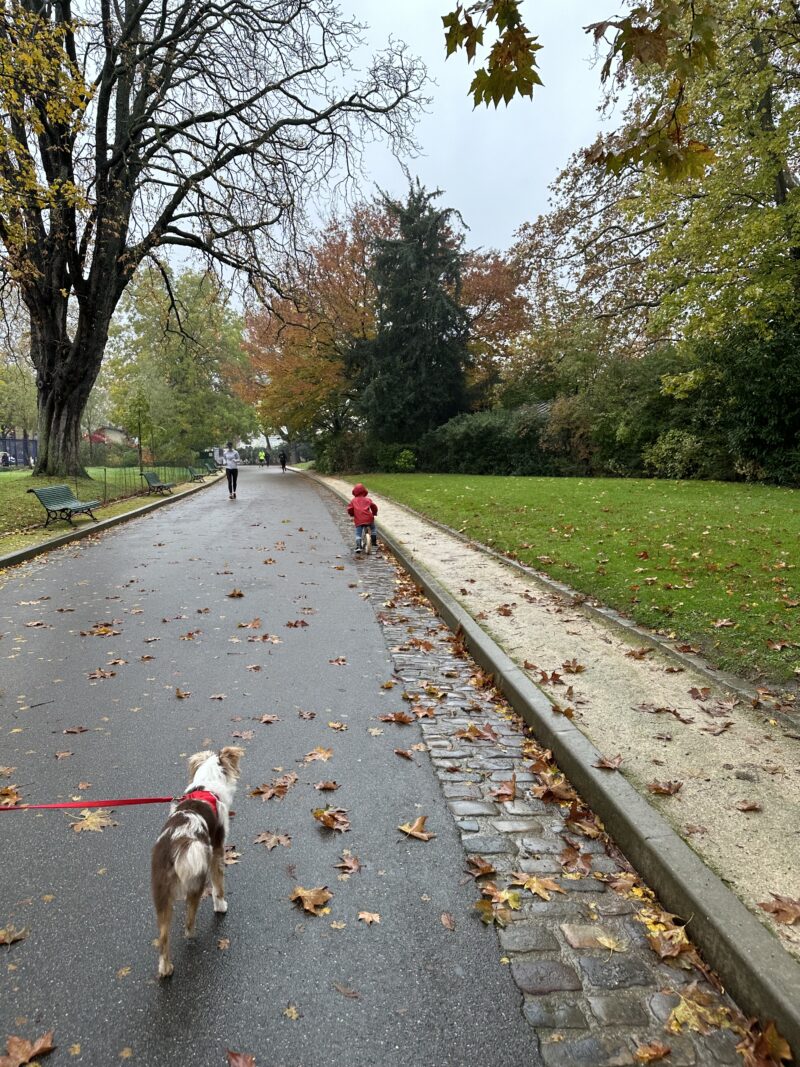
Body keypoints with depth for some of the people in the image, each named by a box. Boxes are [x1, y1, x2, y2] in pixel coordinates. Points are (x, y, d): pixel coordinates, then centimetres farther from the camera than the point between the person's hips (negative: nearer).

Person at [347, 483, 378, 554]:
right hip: (368, 518, 1)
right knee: (373, 529, 26)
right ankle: (374, 542, 26)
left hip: (358, 520, -1)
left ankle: (358, 546, -13)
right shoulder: (367, 499, 13)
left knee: (358, 534, 4)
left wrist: (352, 514, 23)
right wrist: (374, 513, 24)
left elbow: (350, 509, 3)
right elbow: (373, 506, 6)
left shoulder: (353, 500, 11)